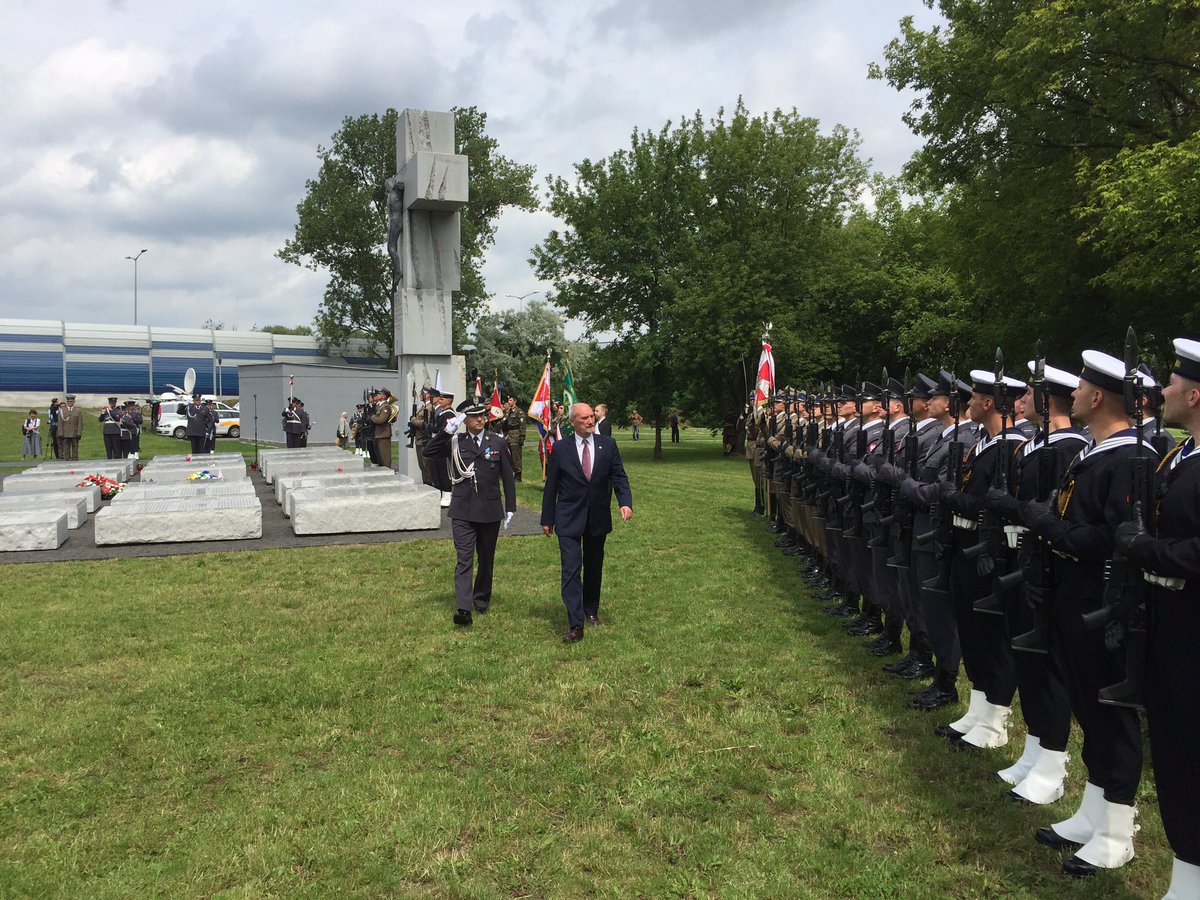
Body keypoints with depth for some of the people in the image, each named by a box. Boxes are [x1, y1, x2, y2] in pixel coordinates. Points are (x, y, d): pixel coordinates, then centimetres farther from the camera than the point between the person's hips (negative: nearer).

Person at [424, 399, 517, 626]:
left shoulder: (499, 443, 3)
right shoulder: (455, 442, 2)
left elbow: (507, 478, 5)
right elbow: (428, 452, -10)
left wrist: (510, 508, 2)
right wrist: (448, 430, -18)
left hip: (490, 511, 1)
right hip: (463, 511, -1)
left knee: (486, 559, 13)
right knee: (464, 559, -8)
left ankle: (481, 599, 31)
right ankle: (463, 608, -14)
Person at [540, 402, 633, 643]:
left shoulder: (608, 445, 1)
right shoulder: (560, 449, -3)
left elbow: (619, 477, -1)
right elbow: (551, 486, 2)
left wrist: (625, 503, -19)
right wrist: (547, 519, 3)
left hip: (598, 519, 3)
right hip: (569, 519, -2)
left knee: (594, 568, 16)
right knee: (571, 570, -10)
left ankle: (591, 610, 36)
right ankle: (575, 625, -12)